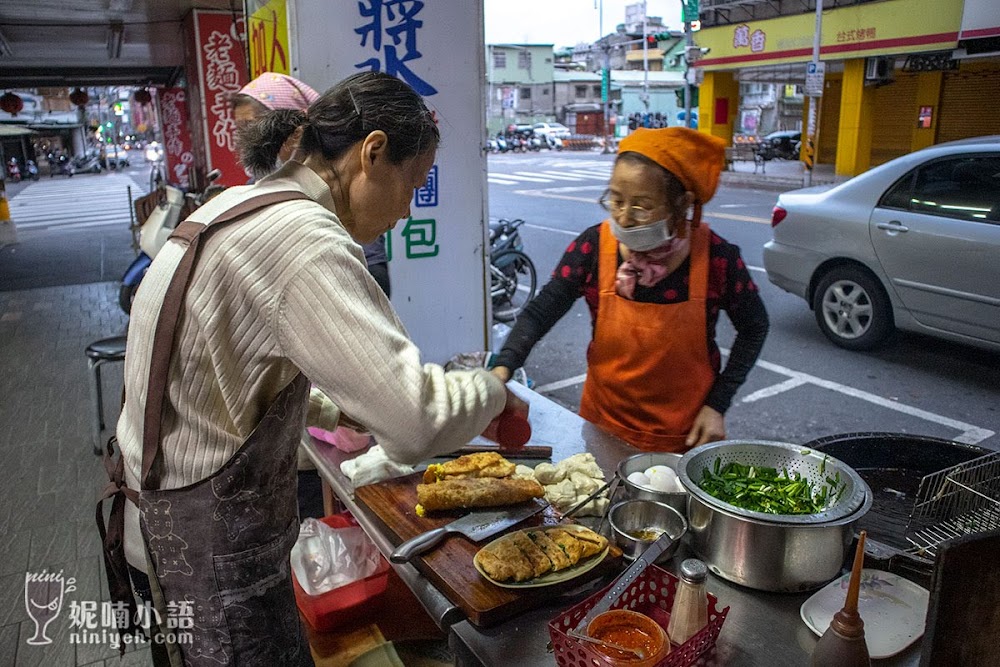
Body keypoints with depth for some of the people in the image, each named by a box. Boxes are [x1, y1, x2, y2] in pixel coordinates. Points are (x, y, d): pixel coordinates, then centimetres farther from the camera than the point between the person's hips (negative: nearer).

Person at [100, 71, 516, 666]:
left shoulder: (243, 205, 4)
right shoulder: (301, 235, -26)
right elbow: (417, 424, -34)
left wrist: (346, 405, 11)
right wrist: (492, 390, -14)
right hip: (211, 553, -9)